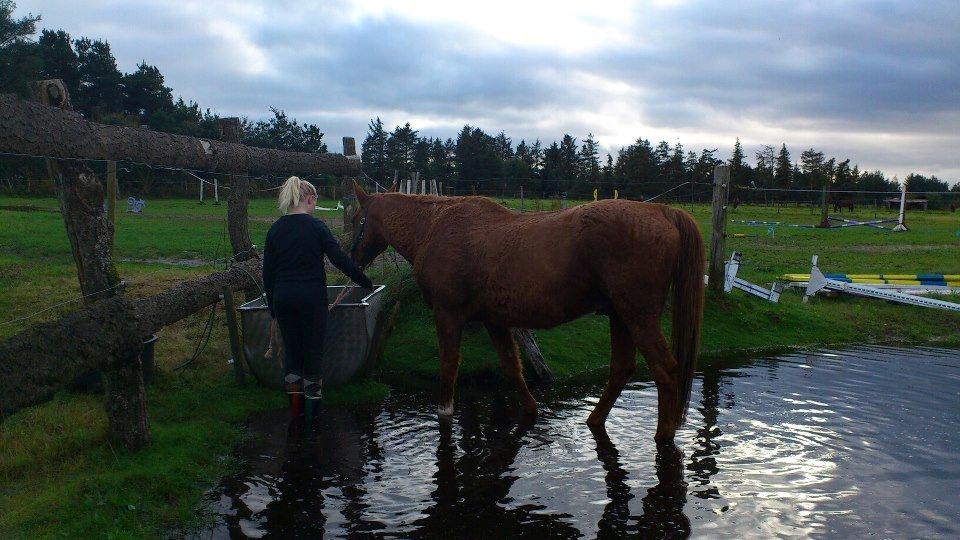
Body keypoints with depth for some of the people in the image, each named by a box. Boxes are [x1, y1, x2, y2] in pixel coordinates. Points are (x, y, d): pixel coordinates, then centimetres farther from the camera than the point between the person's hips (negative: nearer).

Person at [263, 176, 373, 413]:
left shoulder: (275, 229, 4)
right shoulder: (316, 226, -9)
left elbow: (268, 272, 7)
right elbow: (341, 260, -10)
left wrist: (272, 305, 15)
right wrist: (367, 283, 0)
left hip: (283, 297, 4)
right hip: (312, 296, -4)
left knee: (291, 346, 15)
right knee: (313, 346, 9)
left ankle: (293, 391, 14)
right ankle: (312, 392, 15)